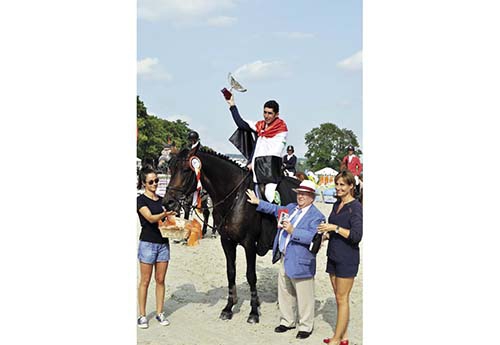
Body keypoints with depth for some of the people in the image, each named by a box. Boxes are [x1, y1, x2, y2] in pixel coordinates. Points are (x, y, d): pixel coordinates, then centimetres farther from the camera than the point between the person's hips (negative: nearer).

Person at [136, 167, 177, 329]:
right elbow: (151, 218, -21)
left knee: (160, 280, 8)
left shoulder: (162, 200, 11)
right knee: (145, 281, 2)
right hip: (148, 243, -5)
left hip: (163, 243, 5)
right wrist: (164, 214, -38)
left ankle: (160, 313, 17)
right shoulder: (141, 200, -7)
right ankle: (142, 315, 10)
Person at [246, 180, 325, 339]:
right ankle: (287, 321, 34)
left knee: (303, 297, 3)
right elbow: (276, 209, 25)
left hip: (301, 262, -8)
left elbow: (312, 237, -24)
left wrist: (292, 231, -29)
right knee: (284, 293, 19)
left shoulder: (316, 216, -12)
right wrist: (258, 202, 22)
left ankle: (306, 326, 17)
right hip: (284, 259, 8)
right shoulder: (291, 207, 12)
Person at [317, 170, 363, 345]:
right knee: (339, 297, 13)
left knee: (342, 298, -1)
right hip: (334, 255, 8)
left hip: (347, 258, -8)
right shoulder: (337, 204, 11)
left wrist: (335, 228, -21)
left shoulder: (355, 207, -13)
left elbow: (356, 235, -20)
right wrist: (326, 231, 4)